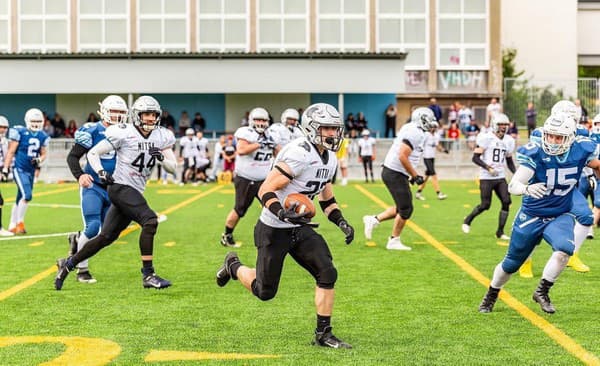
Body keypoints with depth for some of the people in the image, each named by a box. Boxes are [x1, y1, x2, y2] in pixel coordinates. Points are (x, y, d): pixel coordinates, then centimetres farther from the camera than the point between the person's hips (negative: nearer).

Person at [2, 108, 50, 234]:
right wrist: (5, 169, -8)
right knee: (27, 195, -18)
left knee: (21, 199, 12)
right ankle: (20, 222, -2)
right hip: (19, 169, -6)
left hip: (31, 171, 6)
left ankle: (12, 225, 22)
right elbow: (11, 152, -7)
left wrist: (39, 160, -8)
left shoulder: (42, 136, 6)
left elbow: (43, 154, 15)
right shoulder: (20, 132, -10)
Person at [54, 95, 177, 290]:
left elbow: (172, 167, 7)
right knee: (150, 220, -24)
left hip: (134, 193, 7)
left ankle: (69, 263, 25)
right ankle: (148, 275, -20)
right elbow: (93, 153, -1)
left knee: (106, 237, 9)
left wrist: (161, 157, -13)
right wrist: (101, 173, -15)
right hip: (120, 187, -7)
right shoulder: (124, 133, -9)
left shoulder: (161, 137, 6)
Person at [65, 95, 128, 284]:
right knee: (92, 228, -15)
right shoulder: (92, 131, -9)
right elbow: (72, 156, -10)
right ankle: (82, 270, 0)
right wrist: (79, 175, -27)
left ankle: (78, 240, 34)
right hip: (93, 185, -6)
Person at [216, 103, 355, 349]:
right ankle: (234, 266, 35)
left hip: (300, 229, 8)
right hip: (274, 230, -7)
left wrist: (341, 222, 4)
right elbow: (265, 191, -24)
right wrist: (282, 213, -40)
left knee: (327, 274, -10)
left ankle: (323, 334, 0)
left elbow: (327, 198, 19)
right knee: (265, 292, 4)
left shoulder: (329, 158, 6)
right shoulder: (299, 154, -23)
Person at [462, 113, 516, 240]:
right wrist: (488, 168, -22)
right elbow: (475, 158, -11)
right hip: (486, 177, -6)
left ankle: (500, 232, 3)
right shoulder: (486, 138, -11)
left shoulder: (508, 141, 10)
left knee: (506, 202, -7)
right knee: (485, 205, -5)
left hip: (500, 177, 6)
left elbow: (509, 161, 19)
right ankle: (467, 220, 22)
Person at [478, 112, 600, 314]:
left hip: (561, 216, 1)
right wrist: (527, 189, -51)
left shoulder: (580, 151, -15)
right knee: (511, 263, 12)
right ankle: (491, 295, 40)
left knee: (565, 248, -29)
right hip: (532, 215, -1)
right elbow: (513, 185, -30)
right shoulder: (535, 154, -23)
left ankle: (542, 292, -8)